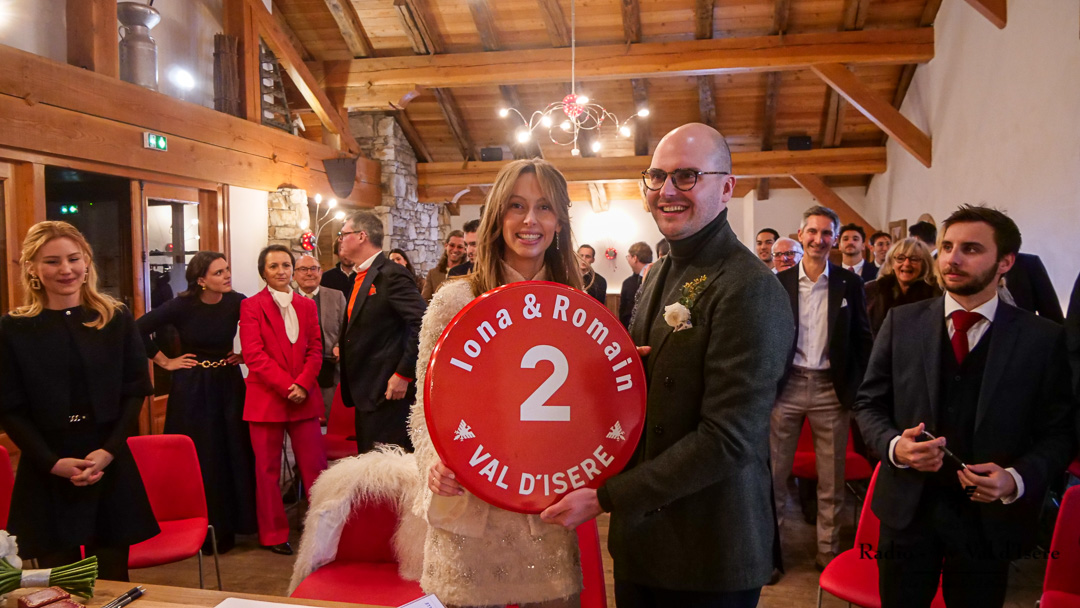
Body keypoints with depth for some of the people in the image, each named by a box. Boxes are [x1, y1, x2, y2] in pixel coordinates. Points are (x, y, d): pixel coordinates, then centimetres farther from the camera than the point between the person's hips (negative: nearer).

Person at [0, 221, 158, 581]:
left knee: (112, 577, 7)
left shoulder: (116, 320, 5)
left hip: (112, 468, 1)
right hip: (47, 475, -1)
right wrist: (53, 462, -11)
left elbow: (136, 391, 3)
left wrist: (109, 450, -10)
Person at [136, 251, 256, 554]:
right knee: (199, 460, 3)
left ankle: (231, 525, 20)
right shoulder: (182, 306, -13)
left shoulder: (237, 302, -6)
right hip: (192, 389, -2)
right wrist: (165, 361, -7)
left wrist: (246, 354, 2)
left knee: (234, 455, 5)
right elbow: (139, 330, -9)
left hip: (228, 384, 3)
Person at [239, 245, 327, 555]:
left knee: (315, 466, 4)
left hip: (304, 398, 3)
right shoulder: (251, 306, 0)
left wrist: (302, 384, -9)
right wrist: (286, 385, -14)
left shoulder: (307, 305, 13)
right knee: (268, 470, 5)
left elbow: (315, 349, 7)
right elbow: (254, 355, -8)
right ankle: (274, 535, 18)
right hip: (266, 398, -3)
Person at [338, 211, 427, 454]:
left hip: (388, 393, -10)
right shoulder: (363, 277, 15)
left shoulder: (391, 274, -14)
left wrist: (404, 374, -22)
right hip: (365, 393, 10)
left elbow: (424, 323, -23)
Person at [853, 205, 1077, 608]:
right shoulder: (902, 322, 0)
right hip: (908, 509, 1)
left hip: (990, 518, -1)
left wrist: (1017, 479, -18)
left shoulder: (1043, 339, -3)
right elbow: (868, 403, 4)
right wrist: (894, 445, -15)